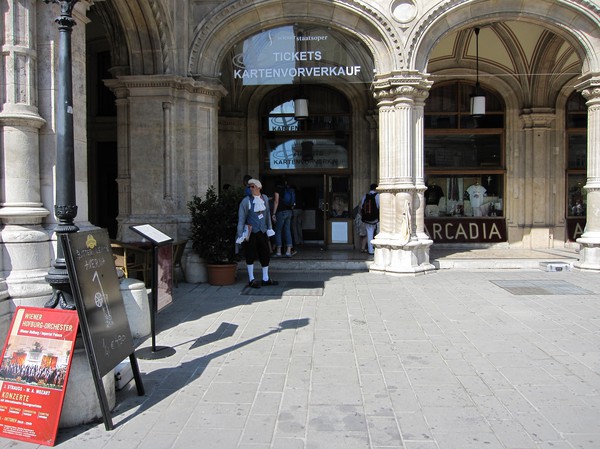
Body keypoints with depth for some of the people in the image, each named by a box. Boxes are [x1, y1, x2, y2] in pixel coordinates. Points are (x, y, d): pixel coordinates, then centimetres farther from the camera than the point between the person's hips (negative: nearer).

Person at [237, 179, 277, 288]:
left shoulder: (264, 198, 6)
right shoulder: (246, 201, -9)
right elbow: (241, 218, -8)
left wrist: (269, 228, 18)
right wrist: (240, 234, -12)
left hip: (263, 231, 5)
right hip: (251, 232, -5)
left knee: (266, 254, 8)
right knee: (250, 255, 2)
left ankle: (265, 279, 22)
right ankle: (251, 280, 15)